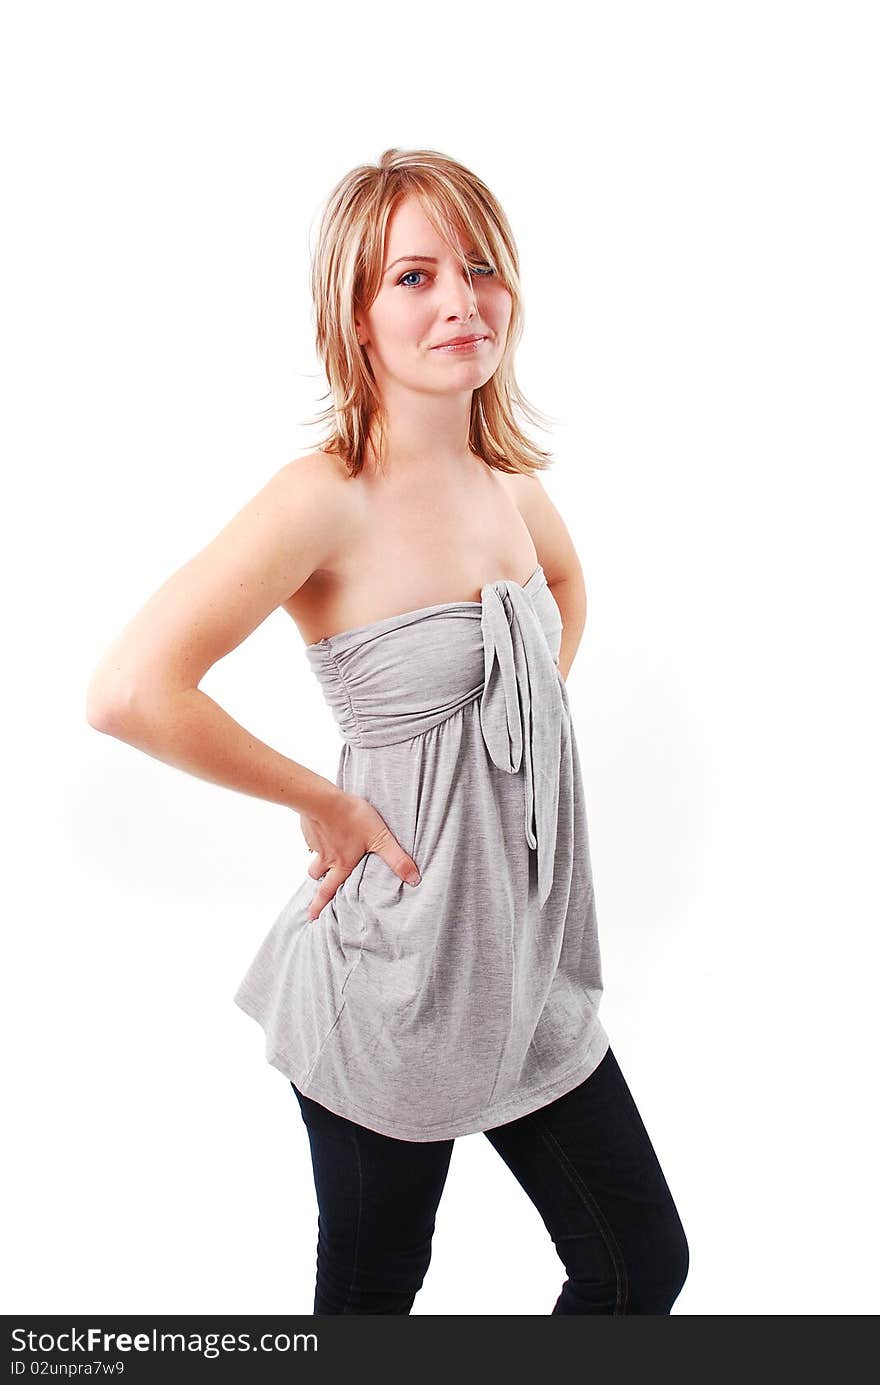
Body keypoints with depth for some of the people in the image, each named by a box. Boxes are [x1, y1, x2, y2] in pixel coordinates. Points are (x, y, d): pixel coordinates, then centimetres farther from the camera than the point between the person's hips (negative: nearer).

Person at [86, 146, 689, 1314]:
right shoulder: (328, 498, -20)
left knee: (645, 1266, 16)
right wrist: (325, 803, -18)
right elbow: (130, 692, -28)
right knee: (373, 1289, 17)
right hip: (396, 965, -6)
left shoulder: (509, 480, 1)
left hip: (528, 957, 6)